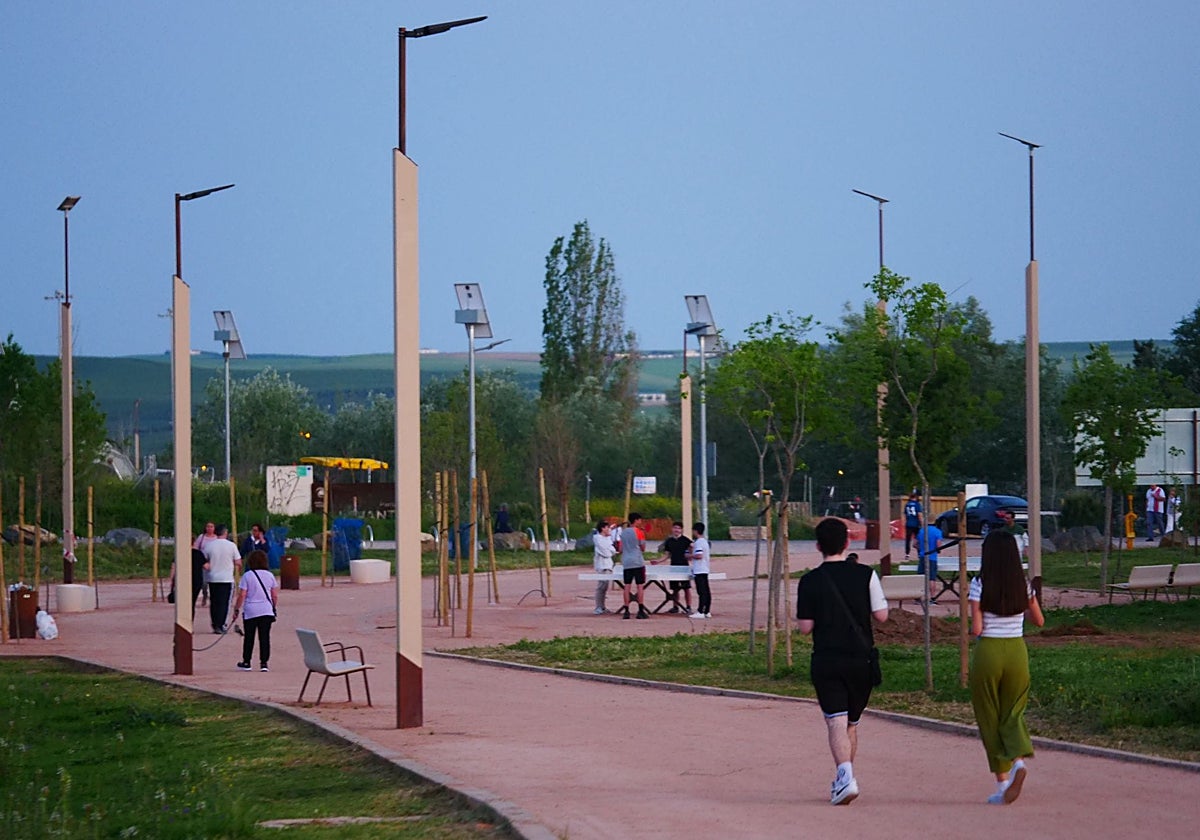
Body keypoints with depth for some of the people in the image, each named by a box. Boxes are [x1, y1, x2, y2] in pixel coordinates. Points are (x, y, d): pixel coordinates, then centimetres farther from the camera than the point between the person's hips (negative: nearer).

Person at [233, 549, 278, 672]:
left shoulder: (247, 576, -6)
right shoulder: (269, 575, 3)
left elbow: (242, 595, -8)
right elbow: (275, 595, 6)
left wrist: (236, 609, 1)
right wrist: (274, 608, 20)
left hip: (250, 611, -2)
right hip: (267, 611, 2)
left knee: (249, 637, 8)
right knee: (265, 637, 3)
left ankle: (246, 662, 16)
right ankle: (264, 663, 0)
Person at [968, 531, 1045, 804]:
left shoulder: (979, 586, -10)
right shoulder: (1024, 586, 1)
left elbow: (976, 629, -13)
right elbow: (1039, 620, 11)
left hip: (988, 652, -3)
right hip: (1017, 651, 3)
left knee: (989, 718, 8)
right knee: (1013, 714, 13)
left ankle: (1002, 780, 5)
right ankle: (1019, 759, -17)